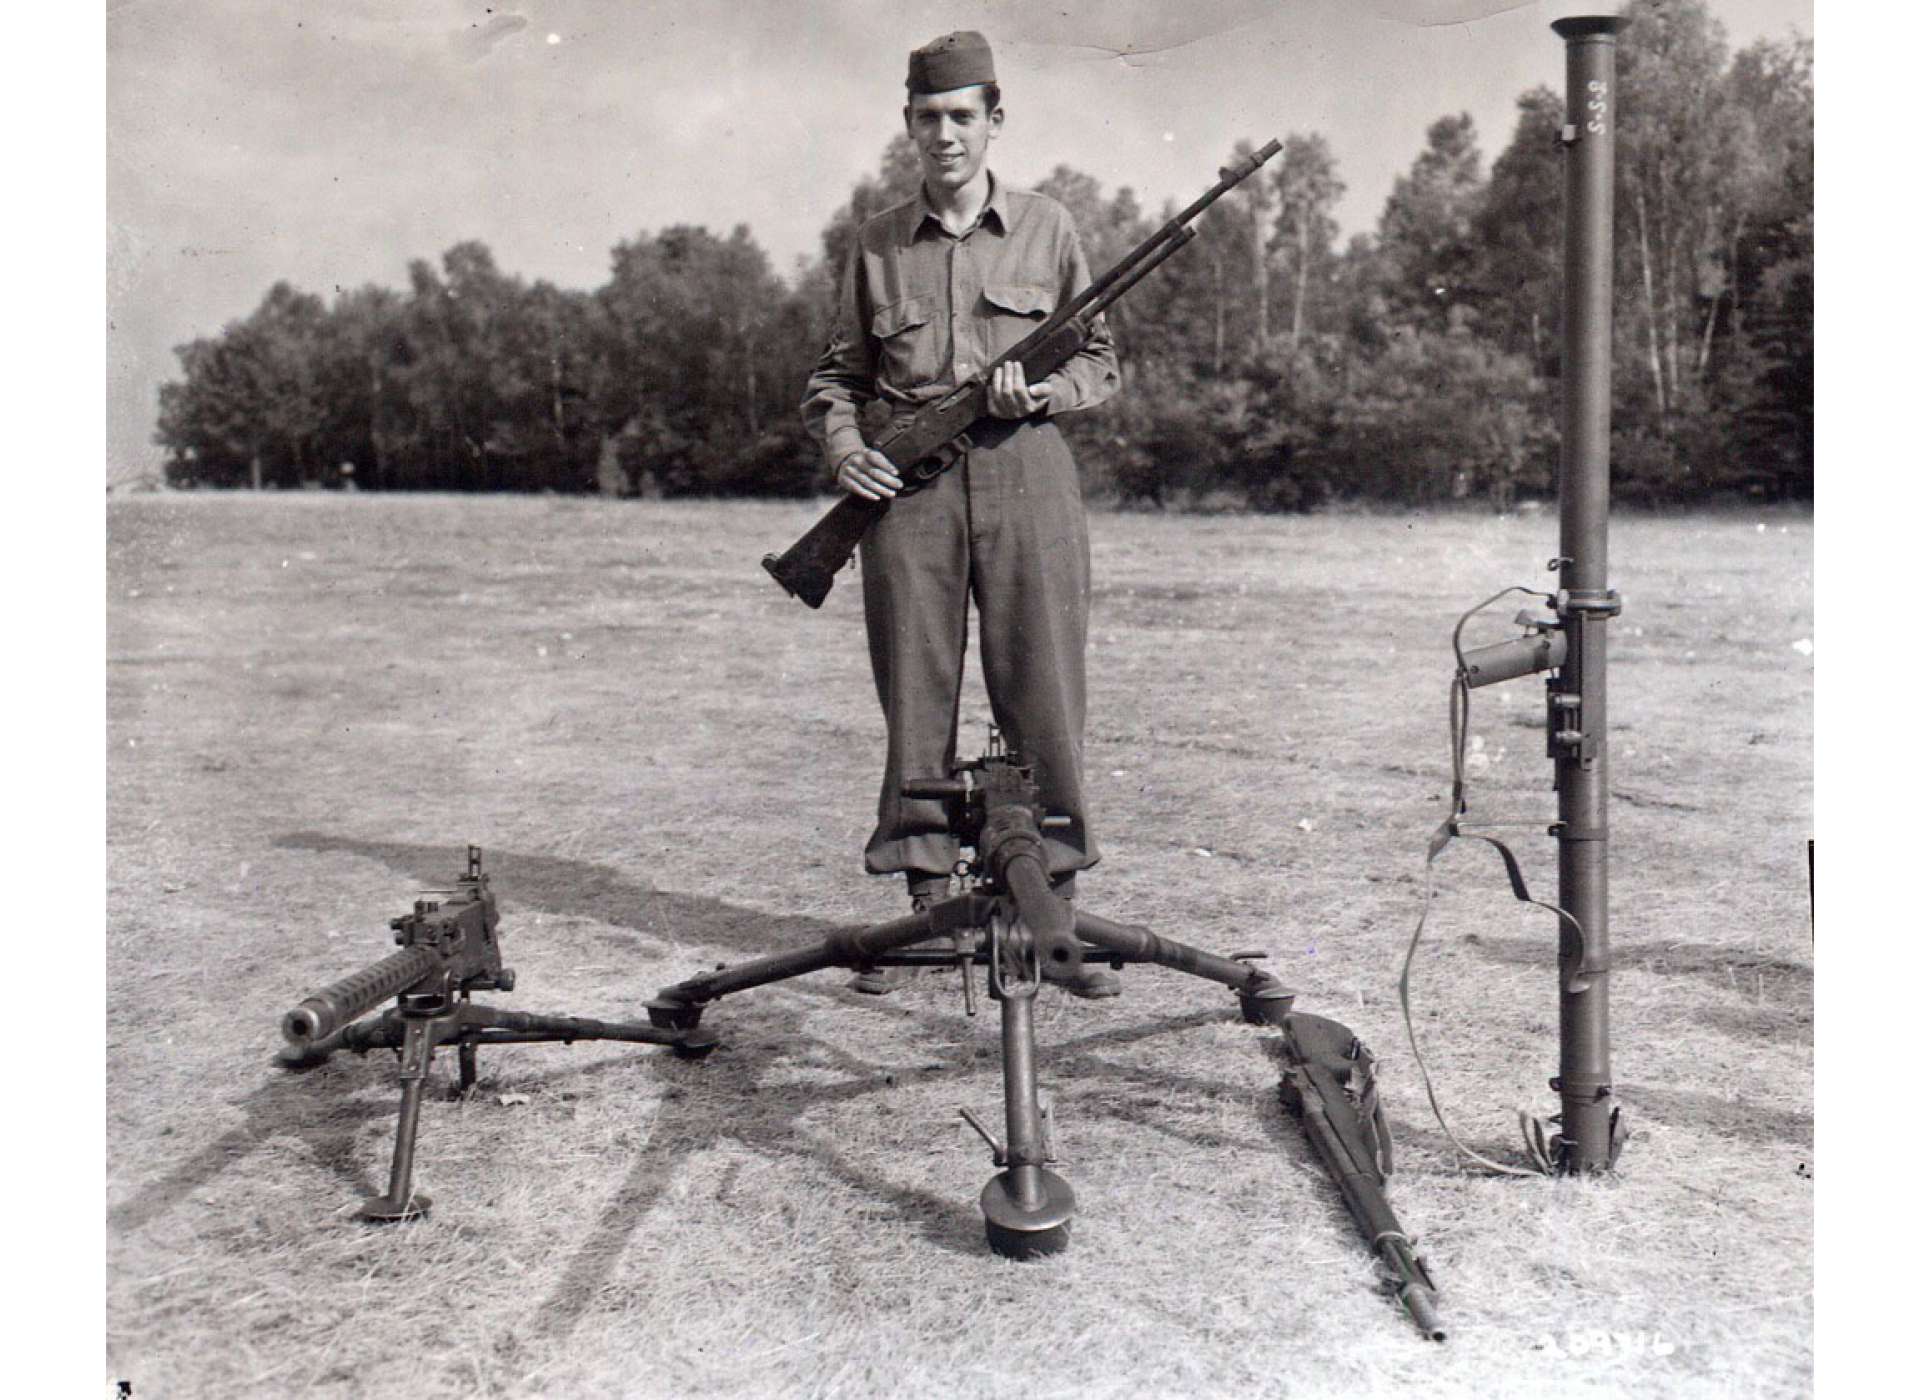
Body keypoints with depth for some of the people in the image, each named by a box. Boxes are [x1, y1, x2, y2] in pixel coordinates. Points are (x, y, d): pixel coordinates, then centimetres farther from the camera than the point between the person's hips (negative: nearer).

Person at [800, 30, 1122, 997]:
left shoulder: (1047, 229, 10)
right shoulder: (877, 244, 13)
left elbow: (1101, 360, 12)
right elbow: (838, 371, 17)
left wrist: (1043, 391, -8)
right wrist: (839, 443, -3)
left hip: (1027, 478, -1)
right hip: (906, 485, 1)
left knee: (1046, 704, -2)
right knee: (914, 700, 3)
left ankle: (1056, 906, 9)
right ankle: (925, 907, 14)